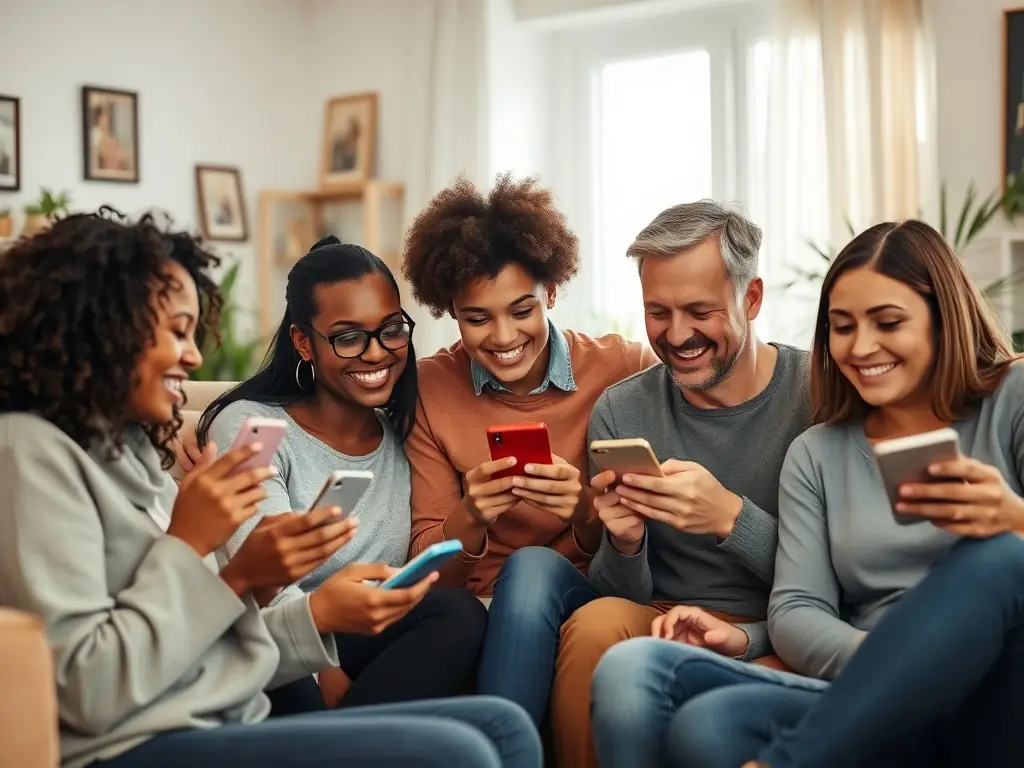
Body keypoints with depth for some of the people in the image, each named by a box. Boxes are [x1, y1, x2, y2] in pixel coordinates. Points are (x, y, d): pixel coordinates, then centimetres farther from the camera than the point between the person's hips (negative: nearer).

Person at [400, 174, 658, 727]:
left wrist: (587, 511, -25)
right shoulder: (432, 390, 1)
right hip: (488, 614, 1)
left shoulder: (626, 369, -5)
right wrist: (471, 517, -22)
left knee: (532, 567, -33)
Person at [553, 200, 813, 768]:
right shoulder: (620, 413, 1)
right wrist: (625, 544, -21)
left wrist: (731, 518, -26)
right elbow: (623, 595, 2)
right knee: (596, 625, -30)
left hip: (782, 640, -3)